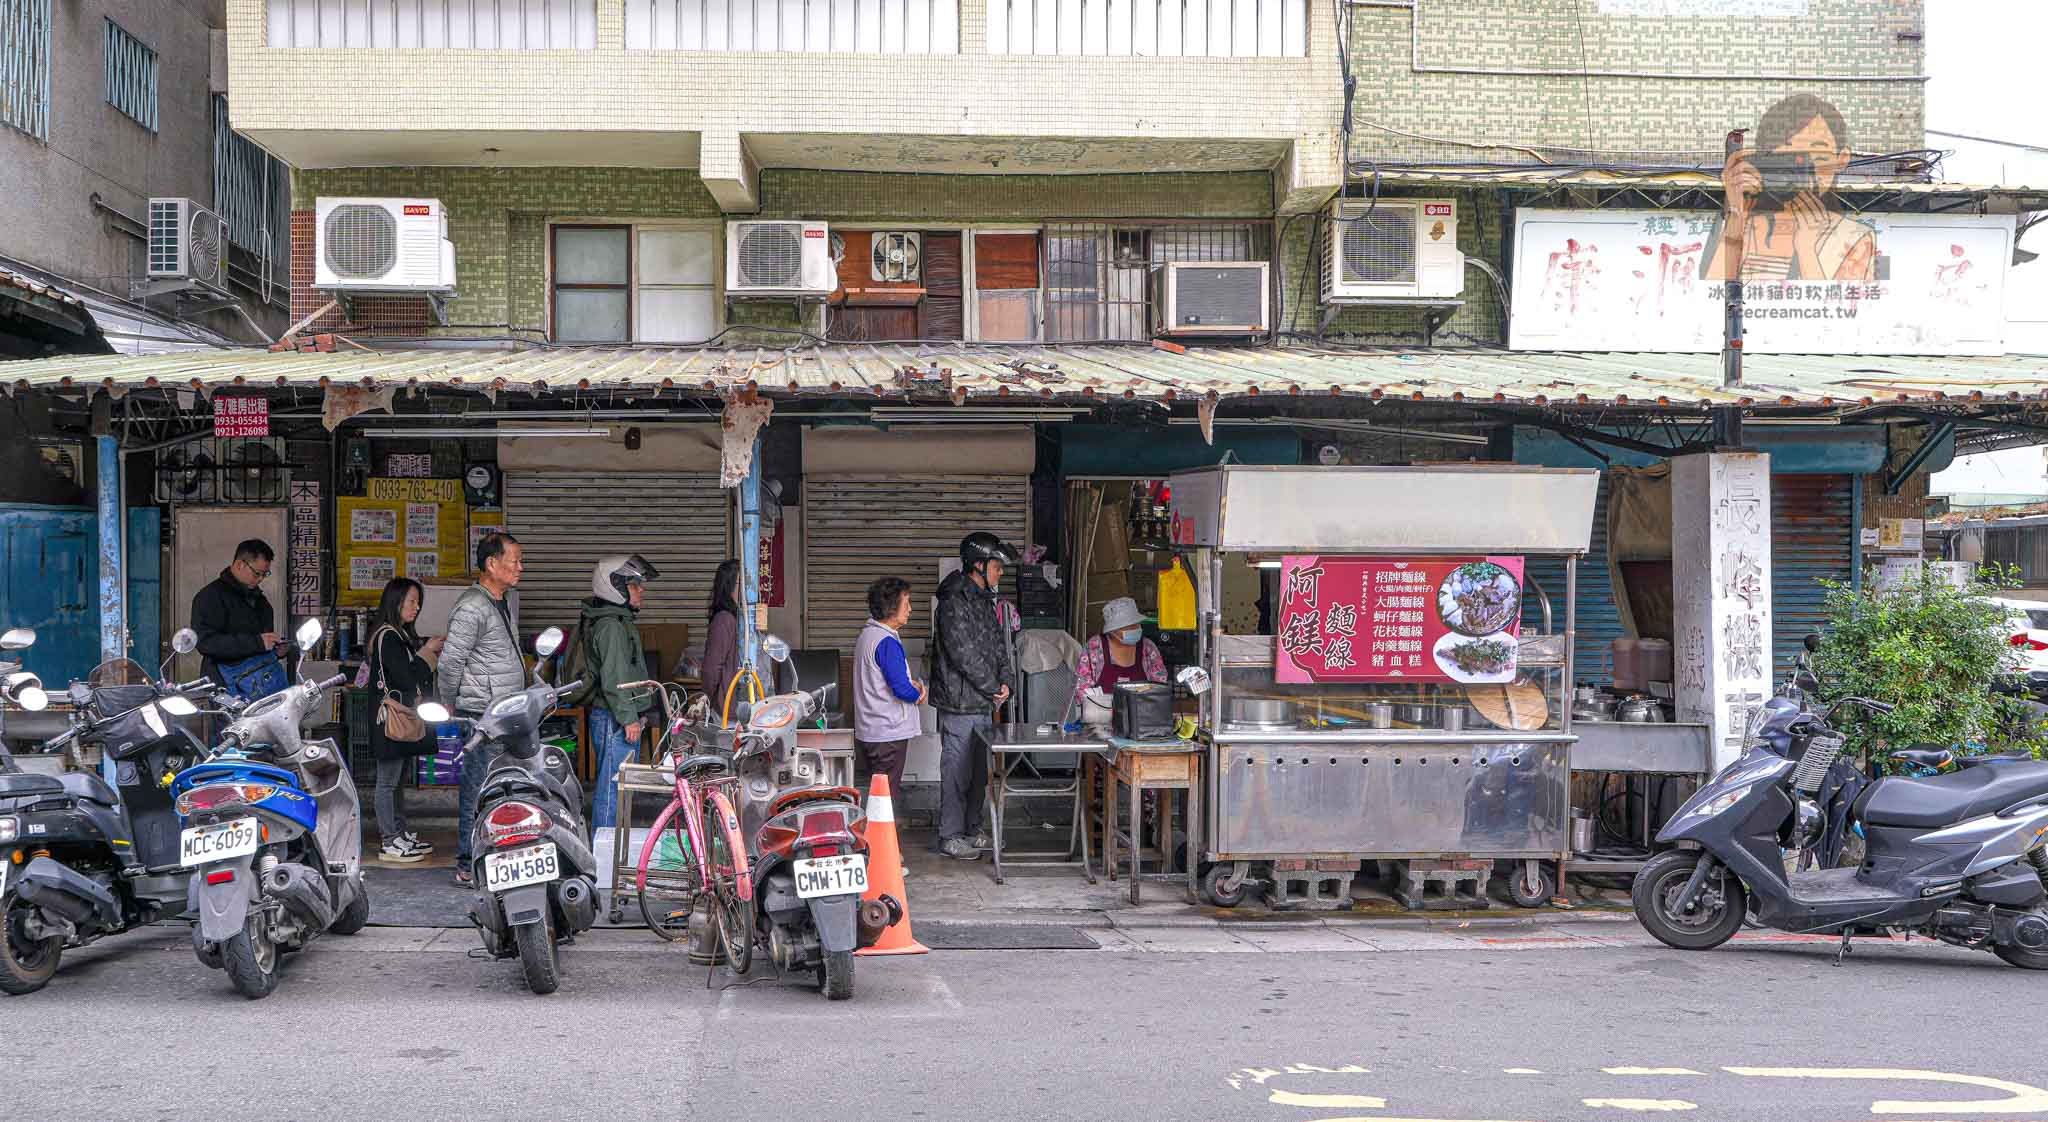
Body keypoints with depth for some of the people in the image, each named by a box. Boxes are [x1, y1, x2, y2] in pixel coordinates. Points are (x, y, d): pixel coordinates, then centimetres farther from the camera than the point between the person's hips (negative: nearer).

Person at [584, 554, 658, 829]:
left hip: (623, 719, 11)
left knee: (620, 785, 15)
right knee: (612, 787, -7)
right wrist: (628, 718, -21)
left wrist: (638, 713, 25)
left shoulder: (621, 621, 18)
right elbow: (613, 679, -22)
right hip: (614, 721, -11)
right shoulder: (611, 626, -16)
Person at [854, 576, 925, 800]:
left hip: (867, 731, 10)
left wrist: (912, 685, 5)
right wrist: (918, 694, -3)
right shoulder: (887, 642, -20)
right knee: (888, 796, -3)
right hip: (888, 733, -10)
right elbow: (902, 689, -24)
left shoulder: (867, 634, 12)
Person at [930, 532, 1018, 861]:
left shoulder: (985, 599, 15)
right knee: (957, 769, -3)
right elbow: (963, 653, -20)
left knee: (979, 769, 14)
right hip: (960, 701, -9)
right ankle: (950, 836, 4)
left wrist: (1004, 680, 2)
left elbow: (998, 643, 19)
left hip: (983, 702, 9)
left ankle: (972, 830, 23)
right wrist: (993, 687, -12)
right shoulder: (954, 601, -16)